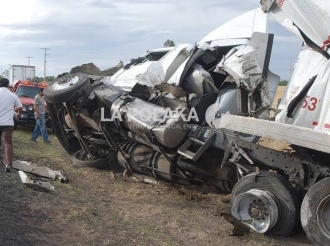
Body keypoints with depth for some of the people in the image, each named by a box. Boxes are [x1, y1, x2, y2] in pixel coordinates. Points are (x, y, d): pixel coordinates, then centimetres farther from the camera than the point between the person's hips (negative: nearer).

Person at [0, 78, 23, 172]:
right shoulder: (13, 95, 4)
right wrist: (18, 114, 31)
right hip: (8, 123, 0)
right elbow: (20, 109, 9)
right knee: (8, 143, -2)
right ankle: (8, 164, -15)